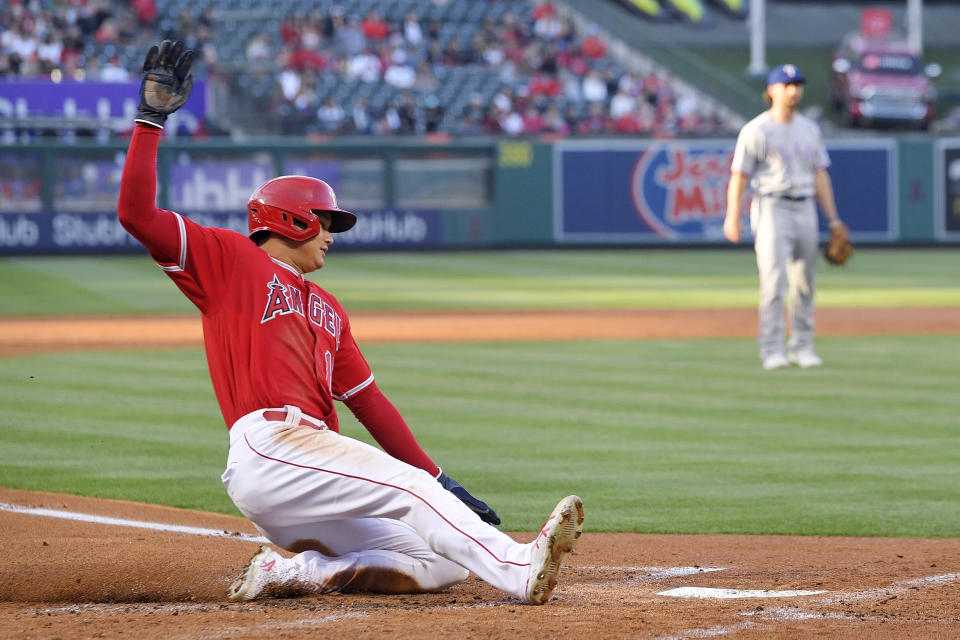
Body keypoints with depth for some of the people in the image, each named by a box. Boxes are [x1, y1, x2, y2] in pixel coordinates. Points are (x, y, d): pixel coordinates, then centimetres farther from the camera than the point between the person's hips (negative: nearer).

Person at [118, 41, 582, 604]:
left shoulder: (326, 309, 30)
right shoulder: (229, 259, 11)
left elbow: (368, 401, 26)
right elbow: (137, 214, 0)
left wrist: (443, 484, 18)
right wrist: (151, 119, -5)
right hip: (268, 447, -8)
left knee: (441, 564, -7)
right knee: (406, 486, -26)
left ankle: (299, 570, -13)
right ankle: (520, 570, -43)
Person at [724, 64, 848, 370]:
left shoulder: (809, 129, 13)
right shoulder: (756, 131, -4)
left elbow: (820, 174, 15)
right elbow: (739, 175, -7)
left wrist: (832, 218, 10)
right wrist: (732, 217, -15)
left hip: (805, 210, 6)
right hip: (771, 208, -5)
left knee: (805, 283, 7)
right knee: (774, 279, -13)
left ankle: (802, 347, 15)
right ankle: (772, 350, -11)